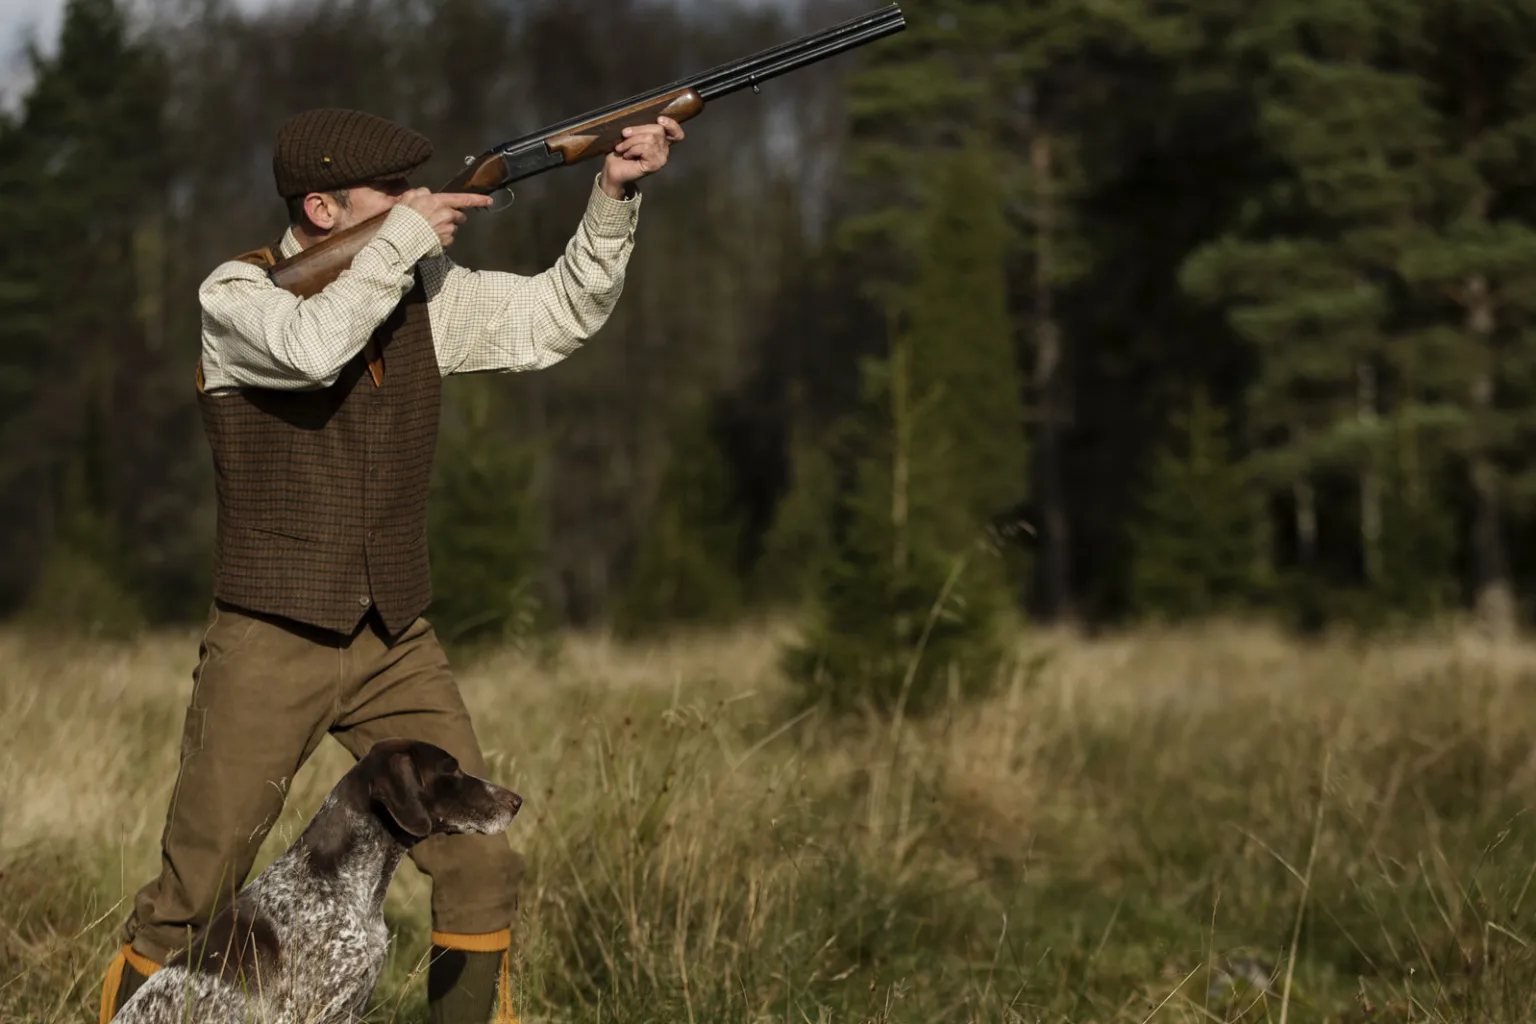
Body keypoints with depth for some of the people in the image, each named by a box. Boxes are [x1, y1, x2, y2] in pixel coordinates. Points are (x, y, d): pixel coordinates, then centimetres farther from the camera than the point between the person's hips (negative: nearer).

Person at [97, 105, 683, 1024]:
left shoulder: (425, 292, 6)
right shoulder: (236, 295, -10)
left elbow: (555, 318, 6)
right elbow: (314, 348, -30)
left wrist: (615, 196, -7)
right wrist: (406, 236, -20)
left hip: (398, 646, 5)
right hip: (271, 646, -4)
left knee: (483, 868, -2)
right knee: (191, 899, -1)